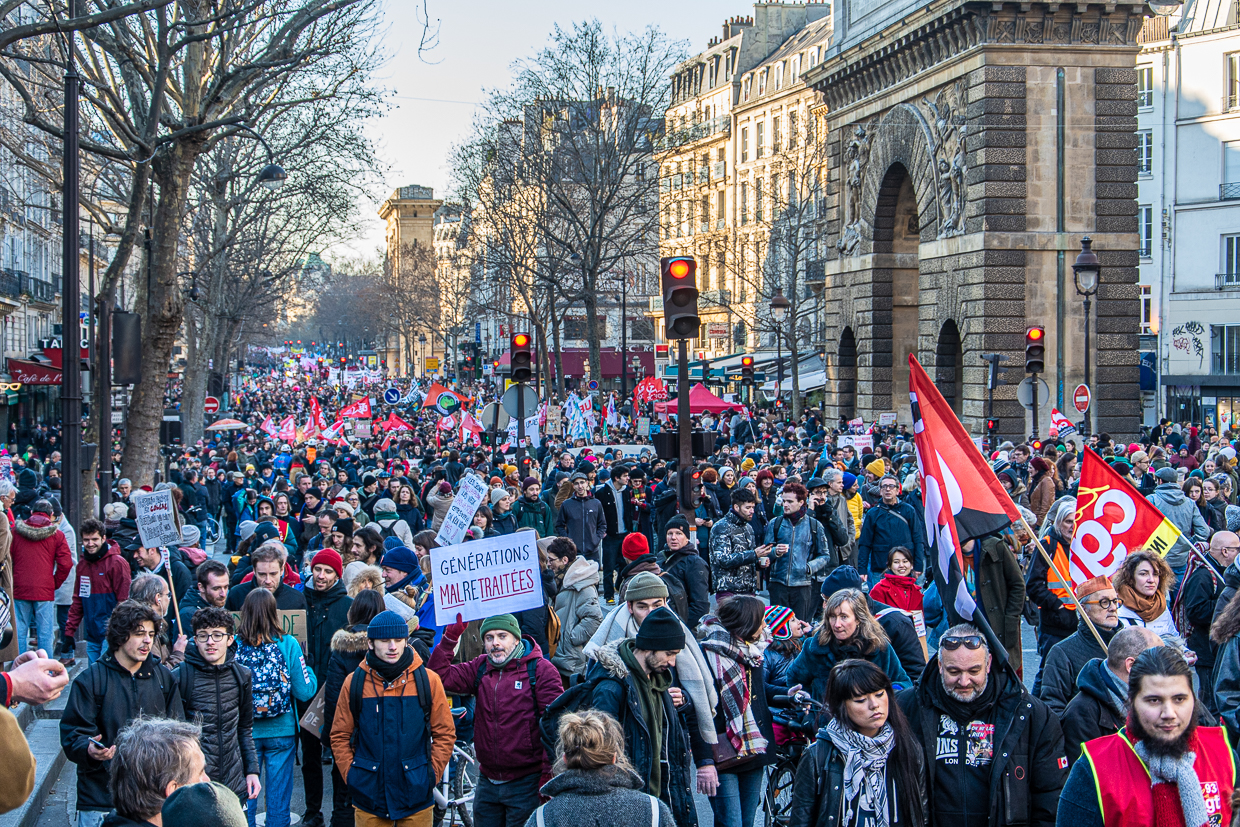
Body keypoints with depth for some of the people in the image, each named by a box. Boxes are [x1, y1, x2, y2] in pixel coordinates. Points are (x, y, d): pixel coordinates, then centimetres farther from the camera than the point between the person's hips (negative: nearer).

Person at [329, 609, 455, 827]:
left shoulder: (428, 680, 0)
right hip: (369, 799, 0)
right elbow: (340, 736, 7)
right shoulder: (354, 683, 1)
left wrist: (432, 774, -2)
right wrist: (350, 775, -1)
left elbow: (445, 734, 5)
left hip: (416, 799, 0)